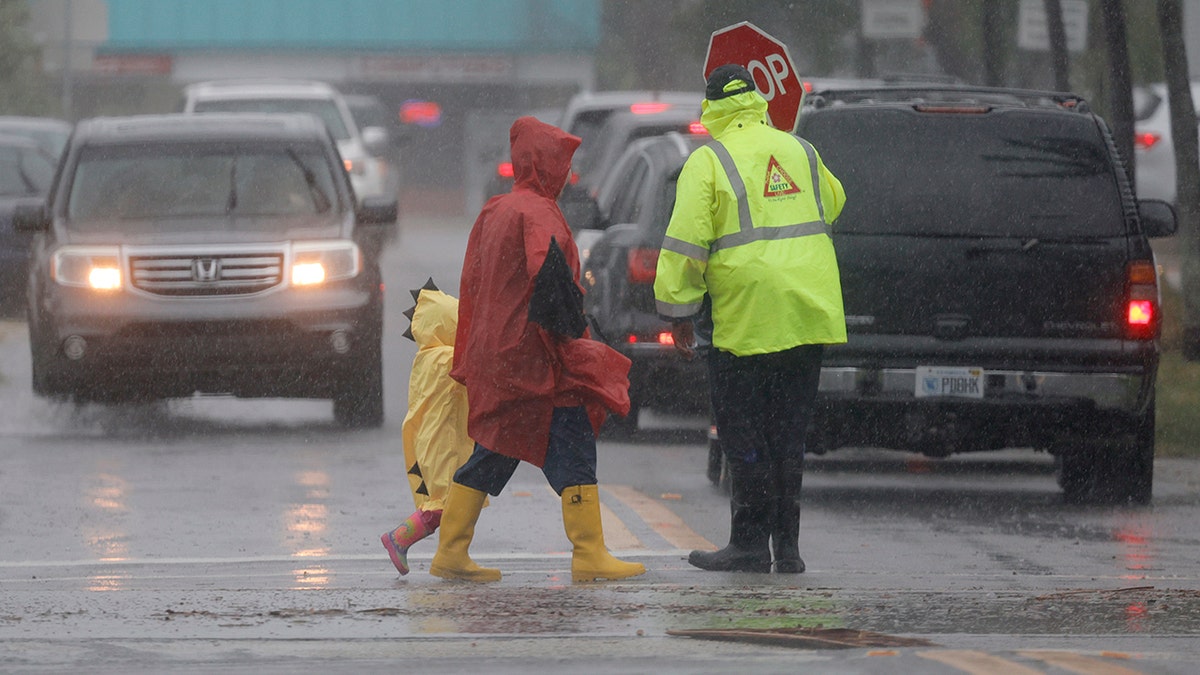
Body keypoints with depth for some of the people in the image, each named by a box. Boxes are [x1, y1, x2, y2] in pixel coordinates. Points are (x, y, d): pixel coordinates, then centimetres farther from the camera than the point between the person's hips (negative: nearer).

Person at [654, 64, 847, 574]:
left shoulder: (708, 163, -6)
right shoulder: (800, 151, 11)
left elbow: (686, 244, -10)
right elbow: (832, 203, 30)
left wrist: (678, 313, -3)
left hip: (748, 319, -5)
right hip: (809, 317, 5)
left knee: (745, 436, 1)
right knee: (789, 434, 11)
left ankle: (750, 543, 1)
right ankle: (787, 545, 12)